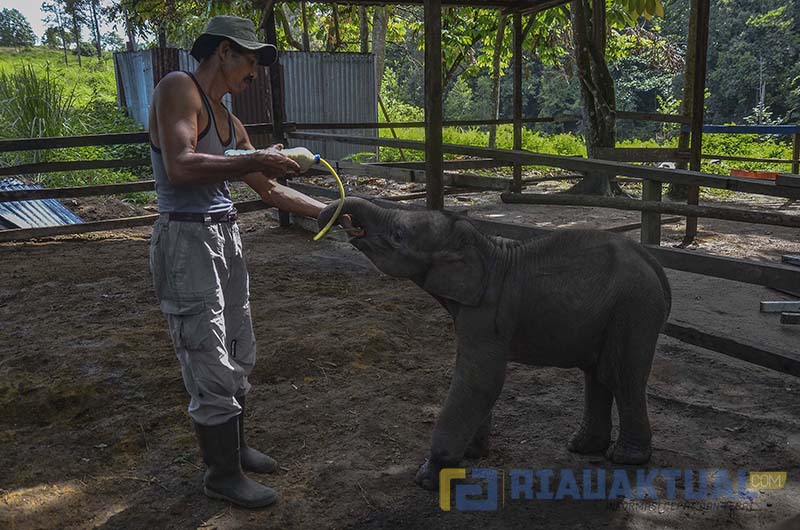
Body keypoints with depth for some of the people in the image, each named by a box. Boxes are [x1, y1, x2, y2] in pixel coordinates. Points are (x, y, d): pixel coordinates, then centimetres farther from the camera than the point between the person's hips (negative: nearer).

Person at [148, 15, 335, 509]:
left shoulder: (230, 123, 15)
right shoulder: (178, 88, -10)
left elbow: (272, 190, 20)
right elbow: (179, 168, -25)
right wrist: (256, 160, -19)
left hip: (226, 240, 9)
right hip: (187, 241, -9)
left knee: (240, 357, 19)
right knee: (212, 367, 0)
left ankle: (233, 446, 38)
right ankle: (223, 474, 18)